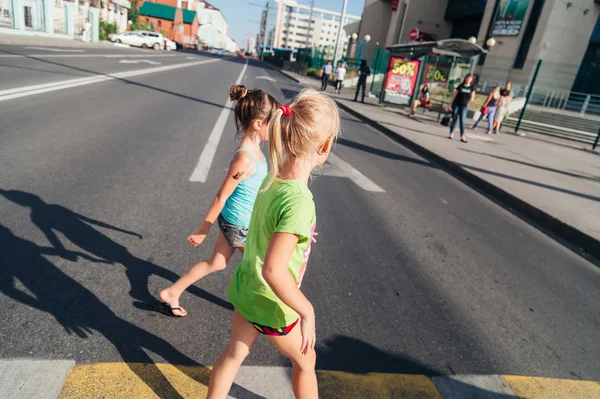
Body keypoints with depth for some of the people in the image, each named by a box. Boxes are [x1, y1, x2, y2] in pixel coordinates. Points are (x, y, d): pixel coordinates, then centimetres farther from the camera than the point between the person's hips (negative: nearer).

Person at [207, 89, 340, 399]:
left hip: (246, 289, 7)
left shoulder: (272, 179, -8)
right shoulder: (298, 200, -34)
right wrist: (307, 312, -24)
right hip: (272, 305, -6)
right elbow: (273, 270, -35)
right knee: (305, 361, 21)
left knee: (234, 354, 25)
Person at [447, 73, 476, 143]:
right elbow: (454, 96, 0)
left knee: (462, 121, -6)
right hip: (456, 105, 0)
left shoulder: (472, 88, 4)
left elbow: (472, 98, 8)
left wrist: (466, 102, -4)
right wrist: (450, 105, -4)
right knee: (454, 120, 4)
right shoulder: (460, 86, 2)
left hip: (464, 106, 0)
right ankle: (451, 134, 14)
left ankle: (462, 137, -7)